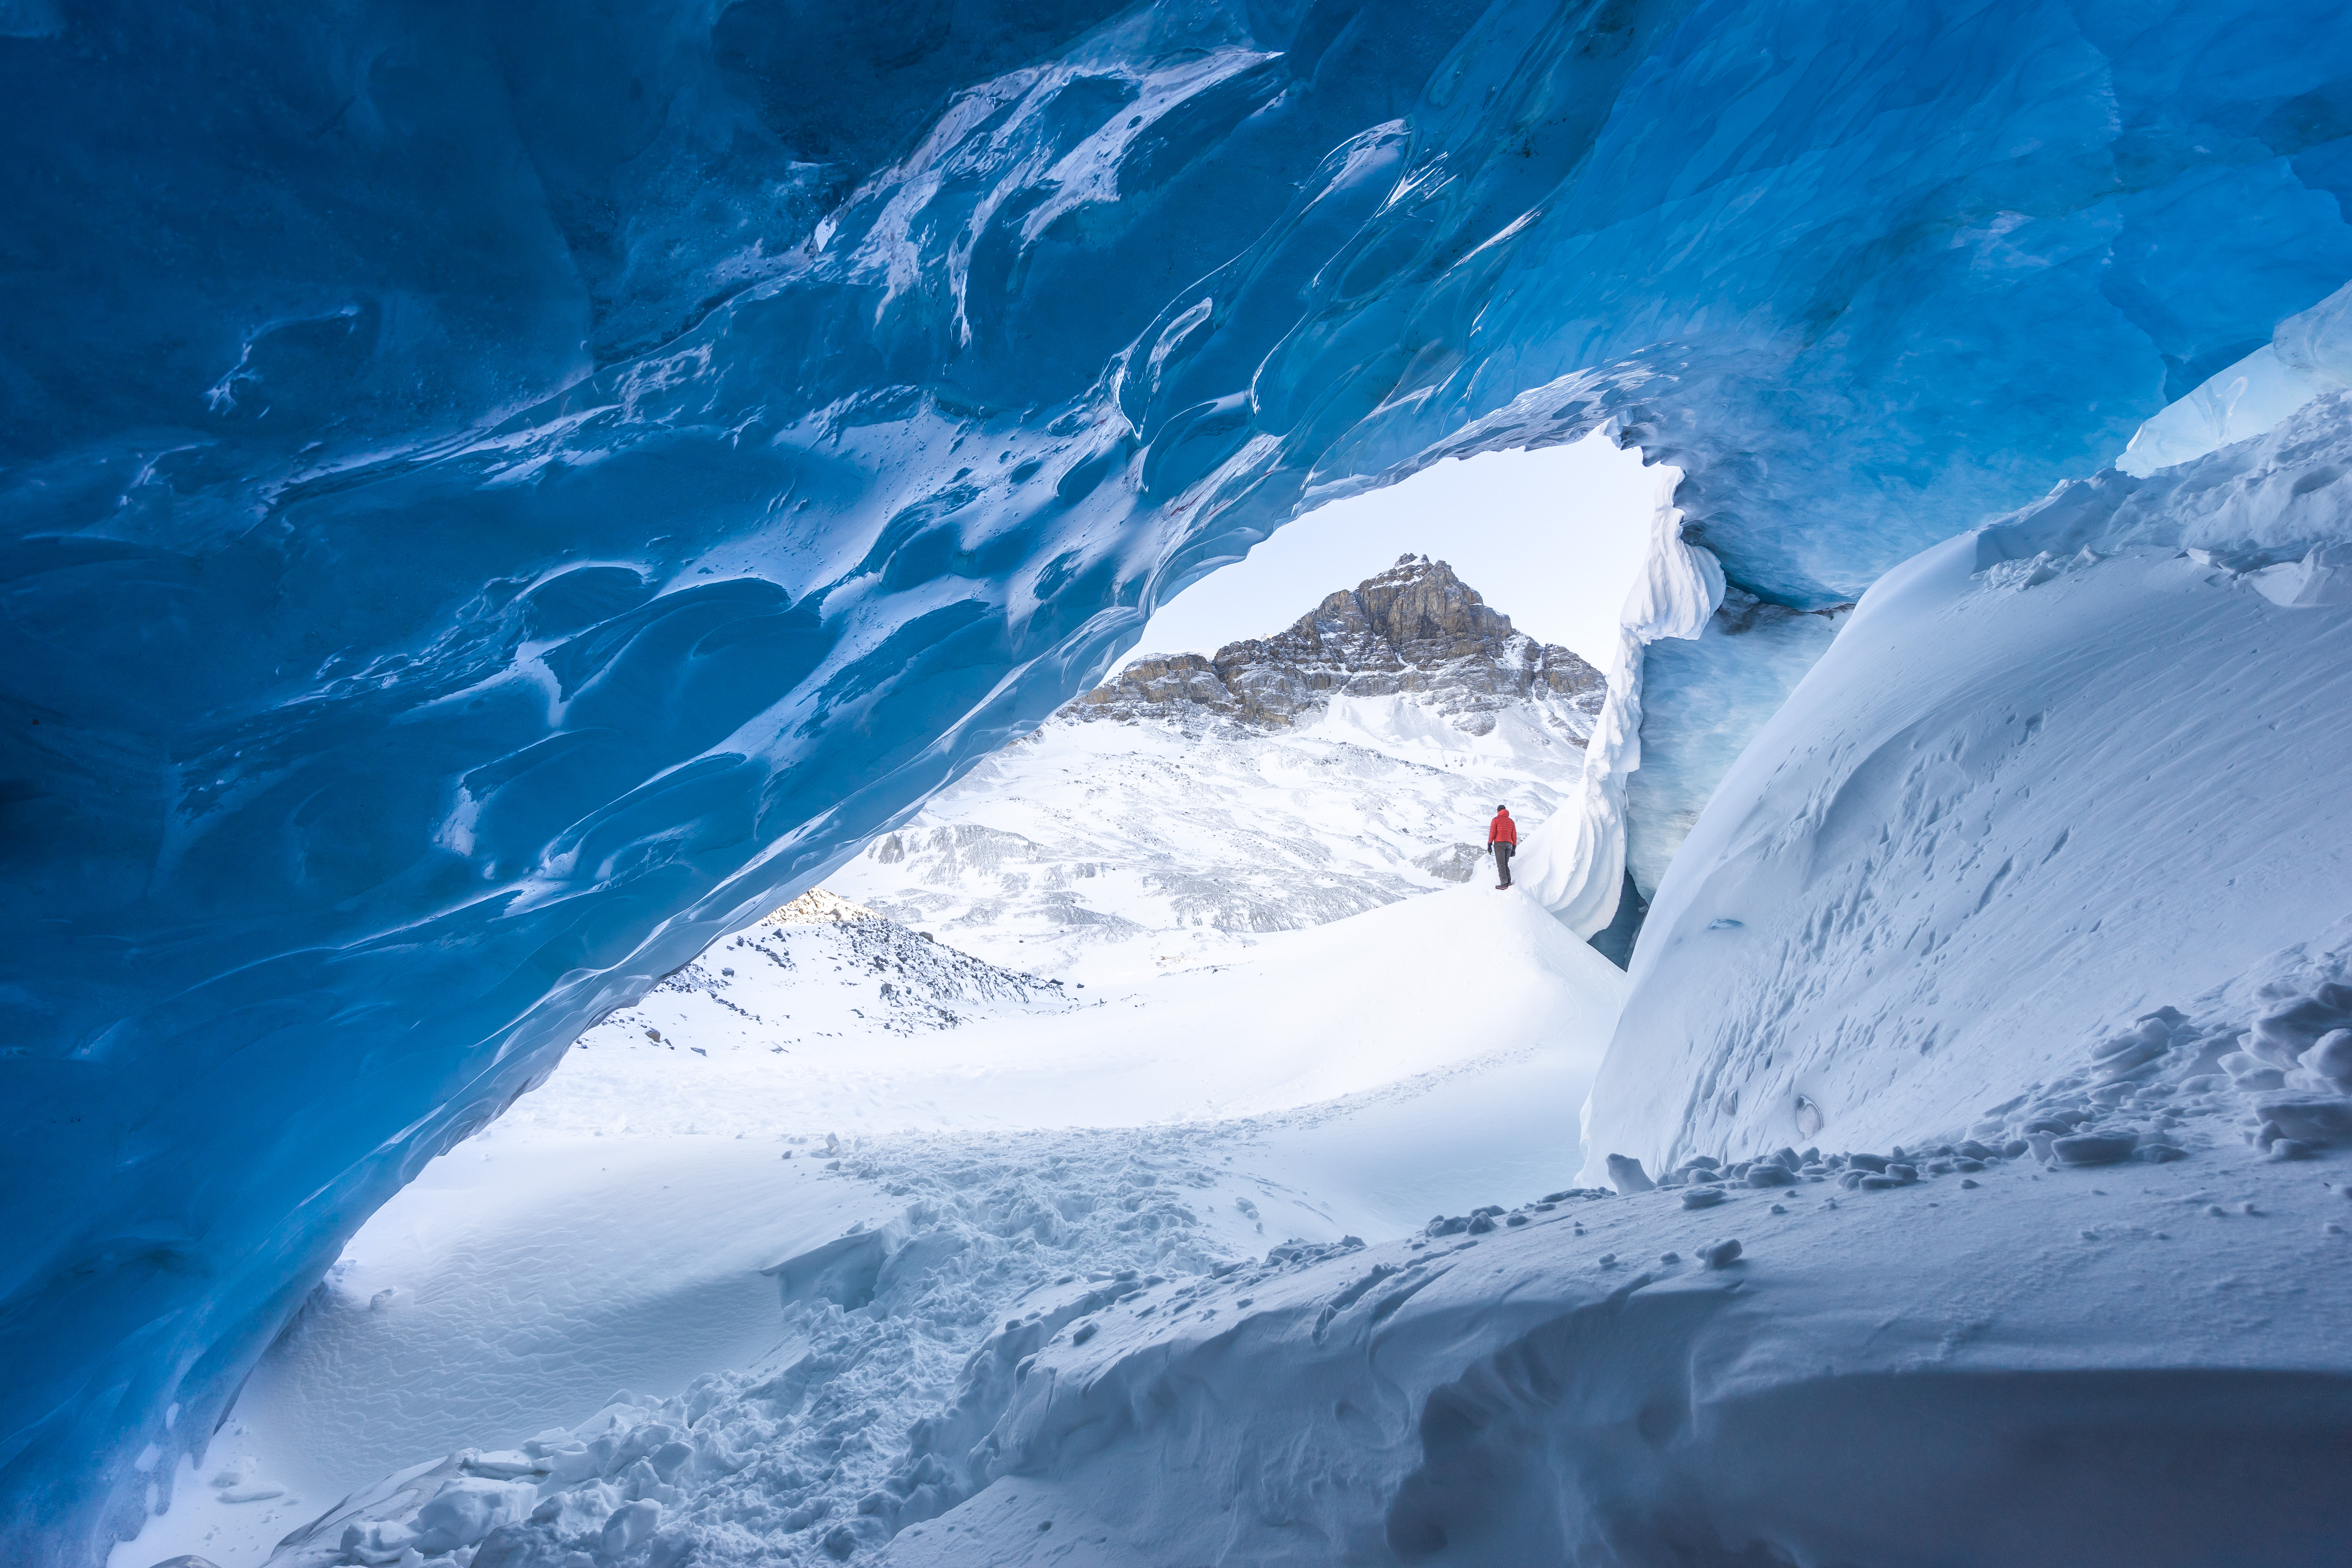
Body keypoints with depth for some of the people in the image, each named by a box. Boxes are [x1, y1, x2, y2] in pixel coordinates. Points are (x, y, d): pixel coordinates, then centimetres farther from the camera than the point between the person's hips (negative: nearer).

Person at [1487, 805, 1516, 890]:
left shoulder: (1496, 820, 4)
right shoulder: (1511, 821, 19)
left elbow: (1492, 832, -4)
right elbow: (1514, 835, 16)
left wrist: (1489, 844, -2)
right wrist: (1514, 847, 17)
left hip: (1499, 843, -5)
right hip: (1509, 844, 5)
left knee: (1501, 864, -10)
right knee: (1506, 864, 13)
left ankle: (1504, 883, -22)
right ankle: (1509, 881, -2)